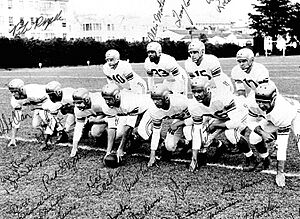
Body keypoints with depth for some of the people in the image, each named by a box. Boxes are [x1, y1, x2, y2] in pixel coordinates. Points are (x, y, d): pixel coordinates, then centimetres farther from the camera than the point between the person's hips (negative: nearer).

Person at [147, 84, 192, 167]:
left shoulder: (180, 102, -40)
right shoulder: (154, 111, -24)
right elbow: (156, 133, -14)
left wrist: (177, 124, -26)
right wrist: (152, 155, -14)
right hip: (178, 119, 5)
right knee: (170, 146, -6)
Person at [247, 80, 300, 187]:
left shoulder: (283, 110, -44)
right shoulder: (254, 105, -32)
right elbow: (252, 122, -13)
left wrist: (280, 172, -38)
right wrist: (262, 132, -37)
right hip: (272, 119, 4)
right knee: (254, 138, -11)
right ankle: (265, 160, 16)